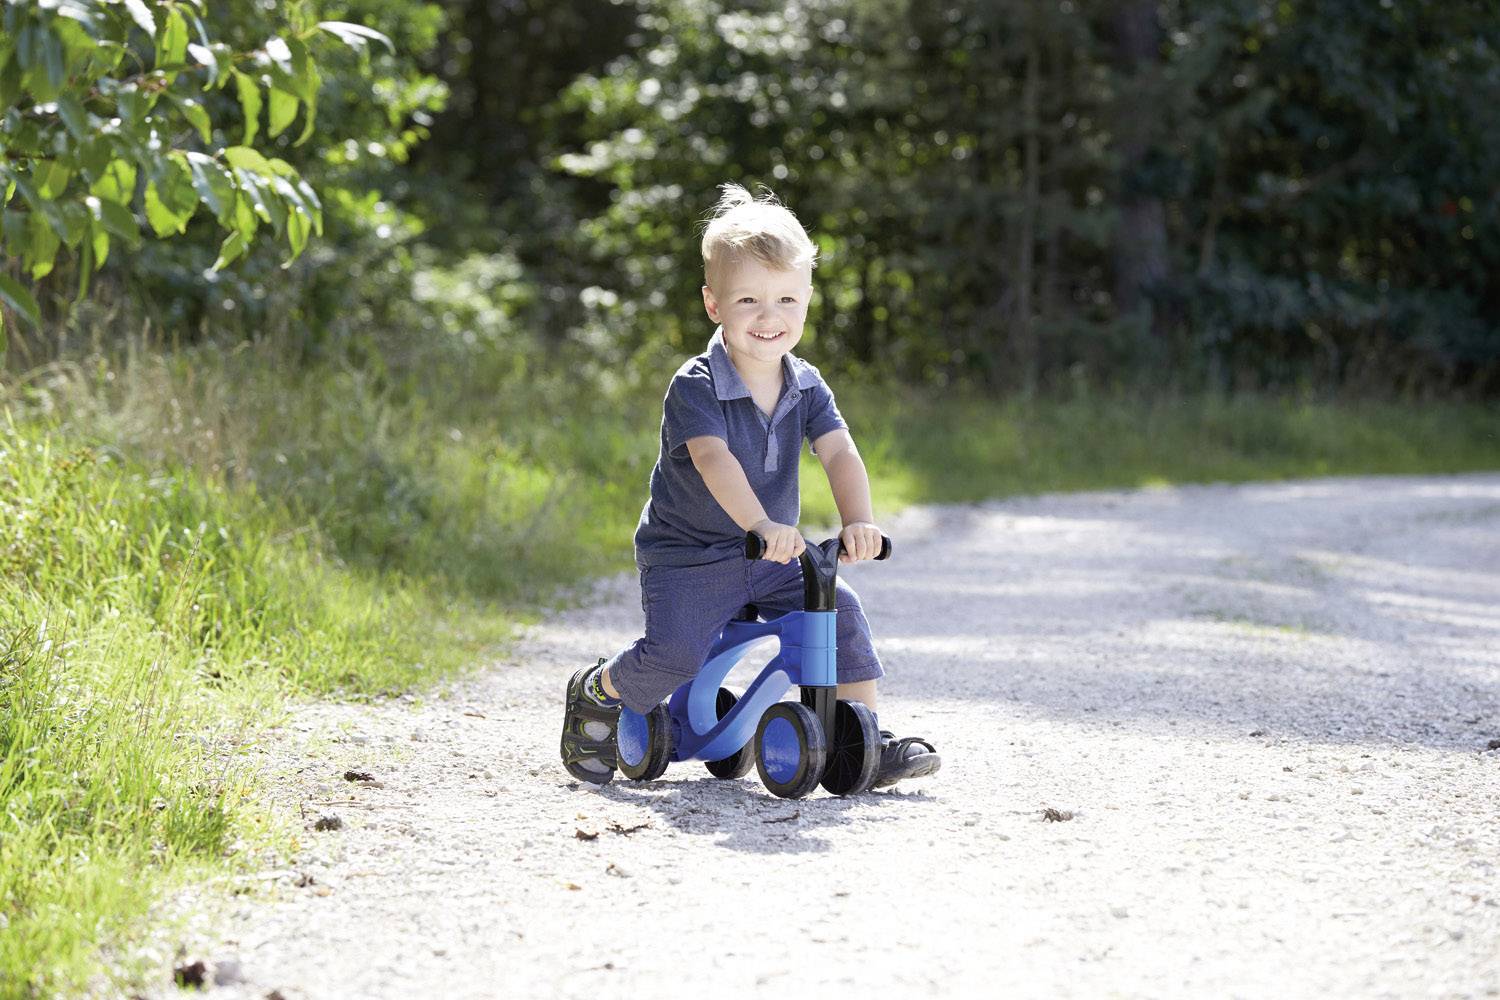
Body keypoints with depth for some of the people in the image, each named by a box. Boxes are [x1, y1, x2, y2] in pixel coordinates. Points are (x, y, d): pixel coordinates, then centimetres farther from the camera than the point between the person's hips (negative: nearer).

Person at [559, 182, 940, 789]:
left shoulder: (806, 387, -1)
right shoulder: (695, 388, -19)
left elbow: (840, 454, -14)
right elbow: (713, 459, -36)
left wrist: (858, 521, -35)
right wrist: (761, 523, -54)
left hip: (771, 559, 5)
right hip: (688, 558, -5)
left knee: (841, 611, -10)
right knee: (675, 652, -24)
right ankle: (596, 694, 6)